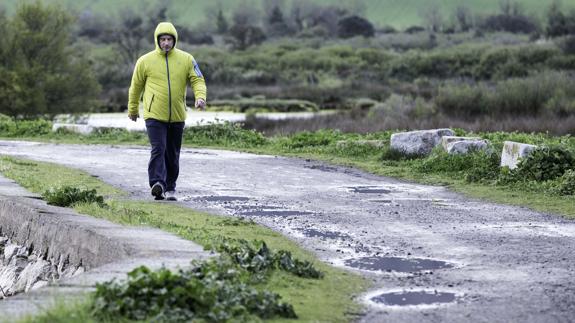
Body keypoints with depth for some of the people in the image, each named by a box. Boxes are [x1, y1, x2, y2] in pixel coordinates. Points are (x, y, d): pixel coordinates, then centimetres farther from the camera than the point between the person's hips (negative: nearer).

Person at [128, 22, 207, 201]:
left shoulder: (186, 59, 4)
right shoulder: (145, 61, 0)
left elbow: (198, 80, 1)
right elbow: (136, 86, 10)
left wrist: (200, 97, -19)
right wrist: (133, 109, 17)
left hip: (177, 117, 3)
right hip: (154, 116, -3)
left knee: (173, 154, 11)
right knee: (158, 149, -19)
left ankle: (170, 188, 22)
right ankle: (157, 183, -28)